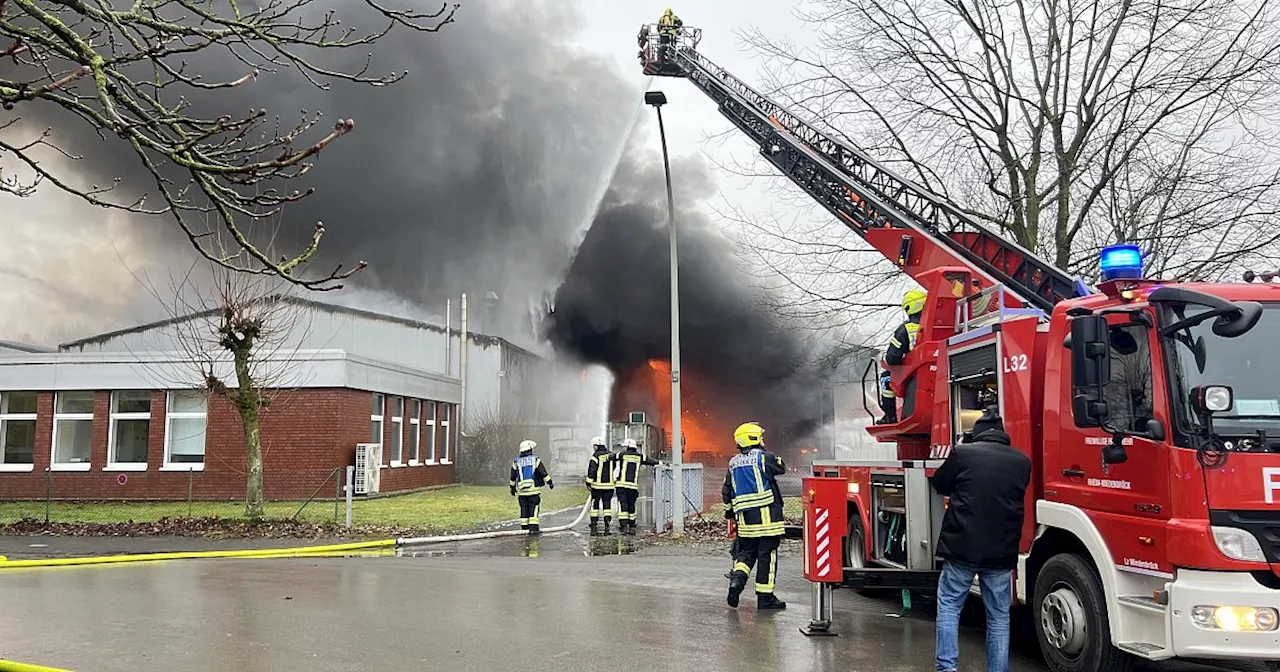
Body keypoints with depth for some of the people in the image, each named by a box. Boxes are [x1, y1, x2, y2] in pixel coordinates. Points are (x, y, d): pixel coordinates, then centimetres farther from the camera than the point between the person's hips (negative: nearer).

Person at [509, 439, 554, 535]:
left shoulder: (516, 462, 7)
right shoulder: (535, 460, -1)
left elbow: (513, 477, 14)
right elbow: (544, 473, -1)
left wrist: (512, 488, 25)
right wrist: (550, 483, 8)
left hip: (521, 491, 3)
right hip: (534, 489, -3)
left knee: (524, 509, 9)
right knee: (534, 508, -1)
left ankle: (524, 528, 10)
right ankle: (533, 527, -8)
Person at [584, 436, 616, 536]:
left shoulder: (596, 456, -10)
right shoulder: (611, 455, 7)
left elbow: (591, 471, -12)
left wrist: (588, 483, -5)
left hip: (598, 485, -4)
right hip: (609, 485, 4)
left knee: (595, 505, 5)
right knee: (607, 505, 8)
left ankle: (594, 527, 4)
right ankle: (607, 526, 3)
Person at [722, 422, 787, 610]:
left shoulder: (733, 463, 13)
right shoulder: (764, 456, -8)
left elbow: (726, 491, 18)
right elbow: (781, 468, 8)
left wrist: (729, 510, 31)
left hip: (744, 516, 6)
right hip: (766, 514, -6)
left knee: (745, 552, 16)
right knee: (767, 555, 0)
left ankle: (737, 580, -9)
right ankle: (765, 597, 4)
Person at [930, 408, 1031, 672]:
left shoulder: (963, 453, -6)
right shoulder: (1022, 462, 3)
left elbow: (940, 484, 8)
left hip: (961, 547, -2)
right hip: (1002, 551, 2)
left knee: (949, 605, 11)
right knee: (999, 616, 12)